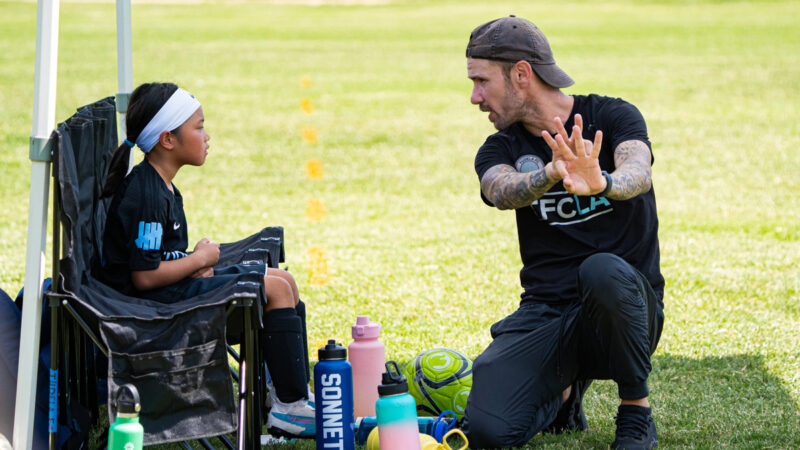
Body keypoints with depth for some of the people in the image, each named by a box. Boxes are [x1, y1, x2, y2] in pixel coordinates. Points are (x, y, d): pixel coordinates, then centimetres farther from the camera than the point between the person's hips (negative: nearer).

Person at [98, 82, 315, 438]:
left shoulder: (159, 185, 12)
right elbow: (145, 276, -25)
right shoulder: (145, 197, -22)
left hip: (173, 288, 11)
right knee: (275, 289, -15)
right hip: (155, 301, -11)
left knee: (283, 280, 9)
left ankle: (296, 392, 10)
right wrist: (199, 259, -12)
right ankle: (290, 408, -14)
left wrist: (195, 263, 2)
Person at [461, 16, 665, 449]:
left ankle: (636, 412, -14)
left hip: (627, 308, -3)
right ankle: (563, 391, 13)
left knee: (602, 271, -39)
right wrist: (551, 174, -42)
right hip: (545, 312, 3)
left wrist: (600, 183, -49)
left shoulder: (613, 117, -1)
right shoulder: (499, 149, 7)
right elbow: (503, 191, -18)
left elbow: (638, 173, -24)